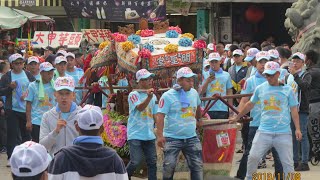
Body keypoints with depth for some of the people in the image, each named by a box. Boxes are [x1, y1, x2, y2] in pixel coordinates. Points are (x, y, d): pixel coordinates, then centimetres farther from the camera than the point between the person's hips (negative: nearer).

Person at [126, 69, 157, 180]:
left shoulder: (153, 96, 11)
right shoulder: (134, 95, -7)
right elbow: (140, 107, -25)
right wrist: (148, 97, -42)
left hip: (149, 135, 6)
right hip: (135, 135, -6)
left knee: (152, 162, 4)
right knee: (135, 162, -9)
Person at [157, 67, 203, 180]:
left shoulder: (194, 93, 6)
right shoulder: (168, 96, -11)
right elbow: (160, 116, -16)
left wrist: (198, 120, 42)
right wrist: (160, 135, -25)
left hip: (191, 138, 5)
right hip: (172, 138, -5)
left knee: (197, 166, 4)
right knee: (169, 167, -5)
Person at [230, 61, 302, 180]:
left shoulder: (287, 90, 3)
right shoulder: (260, 89, 8)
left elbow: (294, 110, 4)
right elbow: (250, 104, 22)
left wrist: (297, 129, -4)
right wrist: (237, 118, 27)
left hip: (283, 133, -1)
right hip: (264, 131, 1)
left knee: (288, 162, -2)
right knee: (253, 157, -6)